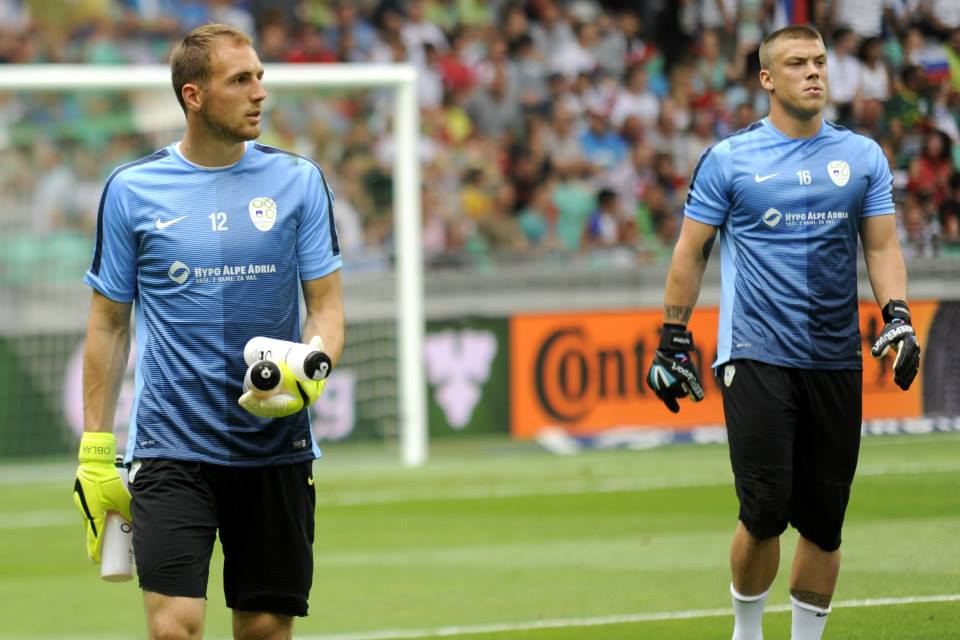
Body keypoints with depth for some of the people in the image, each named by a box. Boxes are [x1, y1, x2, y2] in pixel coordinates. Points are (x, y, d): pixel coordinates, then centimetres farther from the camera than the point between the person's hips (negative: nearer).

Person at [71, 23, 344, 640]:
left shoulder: (298, 180, 3)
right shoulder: (131, 190, 1)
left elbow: (327, 307, 6)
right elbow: (110, 323, 8)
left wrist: (306, 374, -16)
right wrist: (95, 451, 5)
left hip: (276, 446, 2)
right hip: (170, 448, -2)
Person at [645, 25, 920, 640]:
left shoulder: (863, 155, 9)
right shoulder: (728, 159, 2)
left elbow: (882, 246, 9)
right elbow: (691, 252, 6)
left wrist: (897, 316, -8)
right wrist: (674, 341, 4)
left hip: (836, 361, 3)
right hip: (756, 357, -3)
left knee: (824, 520, 4)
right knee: (766, 512, -12)